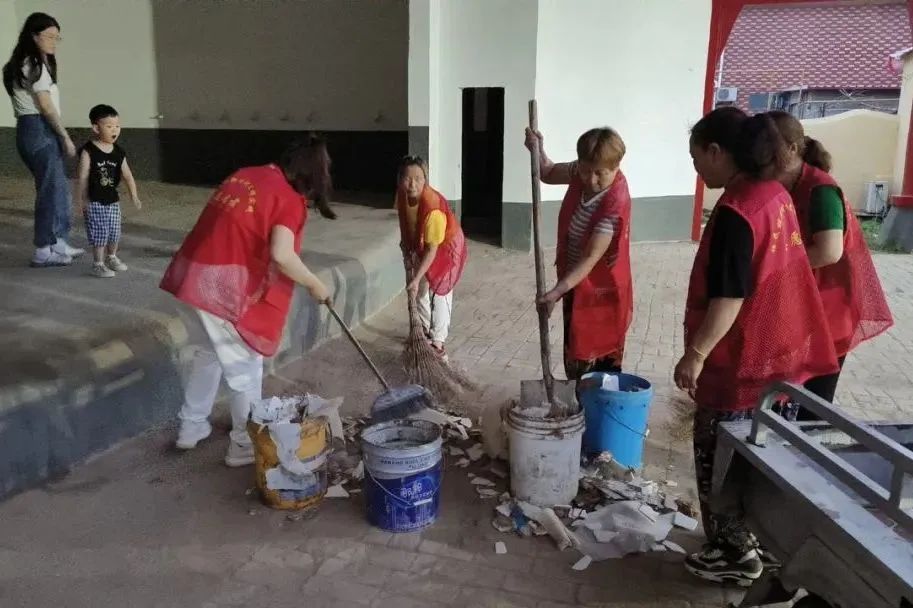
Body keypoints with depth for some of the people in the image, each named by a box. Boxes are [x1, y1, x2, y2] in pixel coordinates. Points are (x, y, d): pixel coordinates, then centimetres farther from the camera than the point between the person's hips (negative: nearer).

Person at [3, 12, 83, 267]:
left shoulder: (33, 63, 19)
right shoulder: (34, 64, -11)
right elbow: (46, 106, -13)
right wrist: (66, 137, -9)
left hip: (42, 131, 10)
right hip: (38, 130, -10)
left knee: (60, 189, 15)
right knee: (50, 190, -5)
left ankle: (59, 244, 23)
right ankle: (43, 251, 2)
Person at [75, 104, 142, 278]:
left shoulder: (119, 153, 3)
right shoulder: (88, 151, -12)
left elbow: (127, 174, -1)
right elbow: (82, 176, -11)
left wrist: (134, 195, -12)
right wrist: (80, 199, -12)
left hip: (113, 200, 5)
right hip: (94, 201, -5)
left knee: (114, 232, 15)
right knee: (99, 234, -3)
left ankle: (111, 257, 37)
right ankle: (98, 264, 10)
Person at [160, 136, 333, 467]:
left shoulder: (246, 174, 15)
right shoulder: (290, 200, -9)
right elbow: (281, 254, -21)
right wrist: (314, 284, -8)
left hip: (191, 272, 8)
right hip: (224, 285, -8)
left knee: (206, 353, 25)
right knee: (244, 367, 7)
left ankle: (191, 426, 38)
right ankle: (245, 445, 18)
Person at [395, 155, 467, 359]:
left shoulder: (433, 207, -40)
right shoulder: (402, 195, -20)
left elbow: (432, 249, -35)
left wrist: (416, 279, -36)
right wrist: (406, 246, 6)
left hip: (445, 246, -6)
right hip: (420, 247, 6)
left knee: (439, 294, -3)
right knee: (420, 291, 14)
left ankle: (438, 342, 9)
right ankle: (425, 331, 33)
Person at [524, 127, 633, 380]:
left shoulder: (615, 203, -28)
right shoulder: (583, 172, -8)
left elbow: (591, 257, -30)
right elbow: (549, 174, 11)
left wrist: (557, 291, -37)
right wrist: (538, 149, -10)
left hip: (601, 292, -7)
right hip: (577, 286, 8)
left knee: (601, 364, 2)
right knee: (575, 359, 19)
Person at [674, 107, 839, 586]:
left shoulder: (734, 213, -23)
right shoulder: (775, 194, 6)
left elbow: (728, 297, -24)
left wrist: (696, 354, -17)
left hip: (742, 361, -9)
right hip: (776, 350, 9)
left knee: (719, 458, 6)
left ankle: (736, 554, 19)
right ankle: (757, 538, 34)